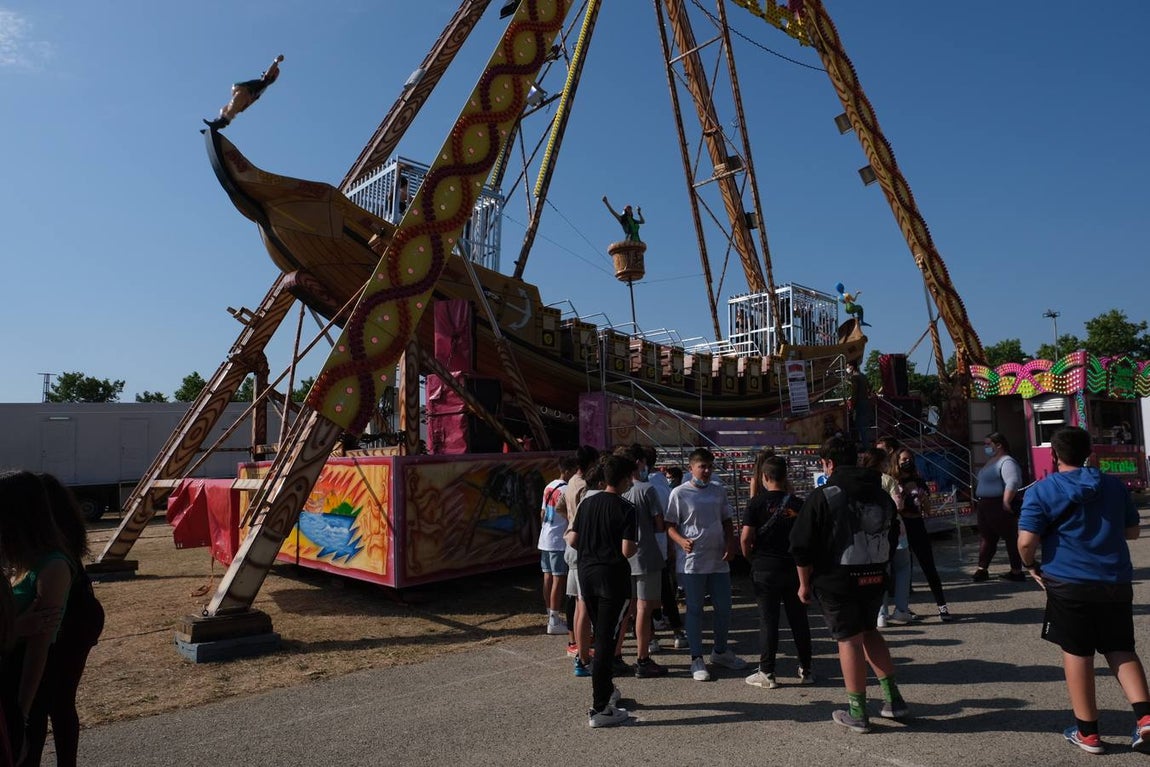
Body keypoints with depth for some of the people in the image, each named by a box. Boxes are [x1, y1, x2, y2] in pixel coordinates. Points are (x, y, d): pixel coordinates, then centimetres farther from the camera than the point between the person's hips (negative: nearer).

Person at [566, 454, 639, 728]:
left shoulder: (587, 503, 5)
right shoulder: (625, 509, -12)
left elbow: (573, 541, 5)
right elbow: (627, 550, -17)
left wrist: (567, 534, 26)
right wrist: (637, 546, 3)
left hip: (587, 574, 6)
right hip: (612, 576, -6)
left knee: (601, 636, 22)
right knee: (607, 641, -3)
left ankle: (606, 690, 37)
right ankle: (599, 710, 0)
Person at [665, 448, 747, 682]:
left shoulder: (718, 491, 8)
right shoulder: (680, 493, -6)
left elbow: (727, 521, 17)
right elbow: (670, 526, -6)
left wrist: (731, 544, 1)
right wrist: (682, 541, -25)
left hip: (719, 560, 5)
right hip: (692, 561, -5)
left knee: (724, 608, 12)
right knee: (695, 610, 4)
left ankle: (720, 651, 33)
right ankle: (697, 659, 15)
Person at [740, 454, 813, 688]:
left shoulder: (758, 502, -10)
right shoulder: (797, 504, 0)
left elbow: (746, 537, -15)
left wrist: (749, 555, 2)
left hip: (765, 568, -3)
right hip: (794, 567, 3)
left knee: (768, 620, 4)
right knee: (799, 620, 13)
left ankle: (767, 673, 10)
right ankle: (806, 670, 23)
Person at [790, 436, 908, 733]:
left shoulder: (823, 496, -12)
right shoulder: (881, 495, 8)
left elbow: (803, 546, -12)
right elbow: (892, 538, 17)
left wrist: (805, 583, 0)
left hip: (838, 579, -6)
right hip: (875, 577, 6)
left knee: (849, 640, 2)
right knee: (870, 632, 22)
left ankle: (858, 713, 9)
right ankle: (893, 700, 23)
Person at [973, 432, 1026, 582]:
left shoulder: (1006, 462, -15)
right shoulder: (991, 461, 18)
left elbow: (1013, 482, -28)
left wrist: (1006, 502, -28)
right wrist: (980, 503, 23)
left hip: (999, 506, -11)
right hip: (985, 505, 11)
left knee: (1010, 537, 0)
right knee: (986, 538, 12)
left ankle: (1017, 572, 6)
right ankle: (982, 570, 18)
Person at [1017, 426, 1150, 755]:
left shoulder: (1042, 491, -10)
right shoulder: (1115, 485, 6)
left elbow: (1026, 541, -15)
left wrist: (1031, 565, 4)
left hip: (1069, 583, -4)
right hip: (1116, 581, 4)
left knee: (1077, 654, 6)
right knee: (1121, 651, 17)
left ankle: (1087, 732, 14)